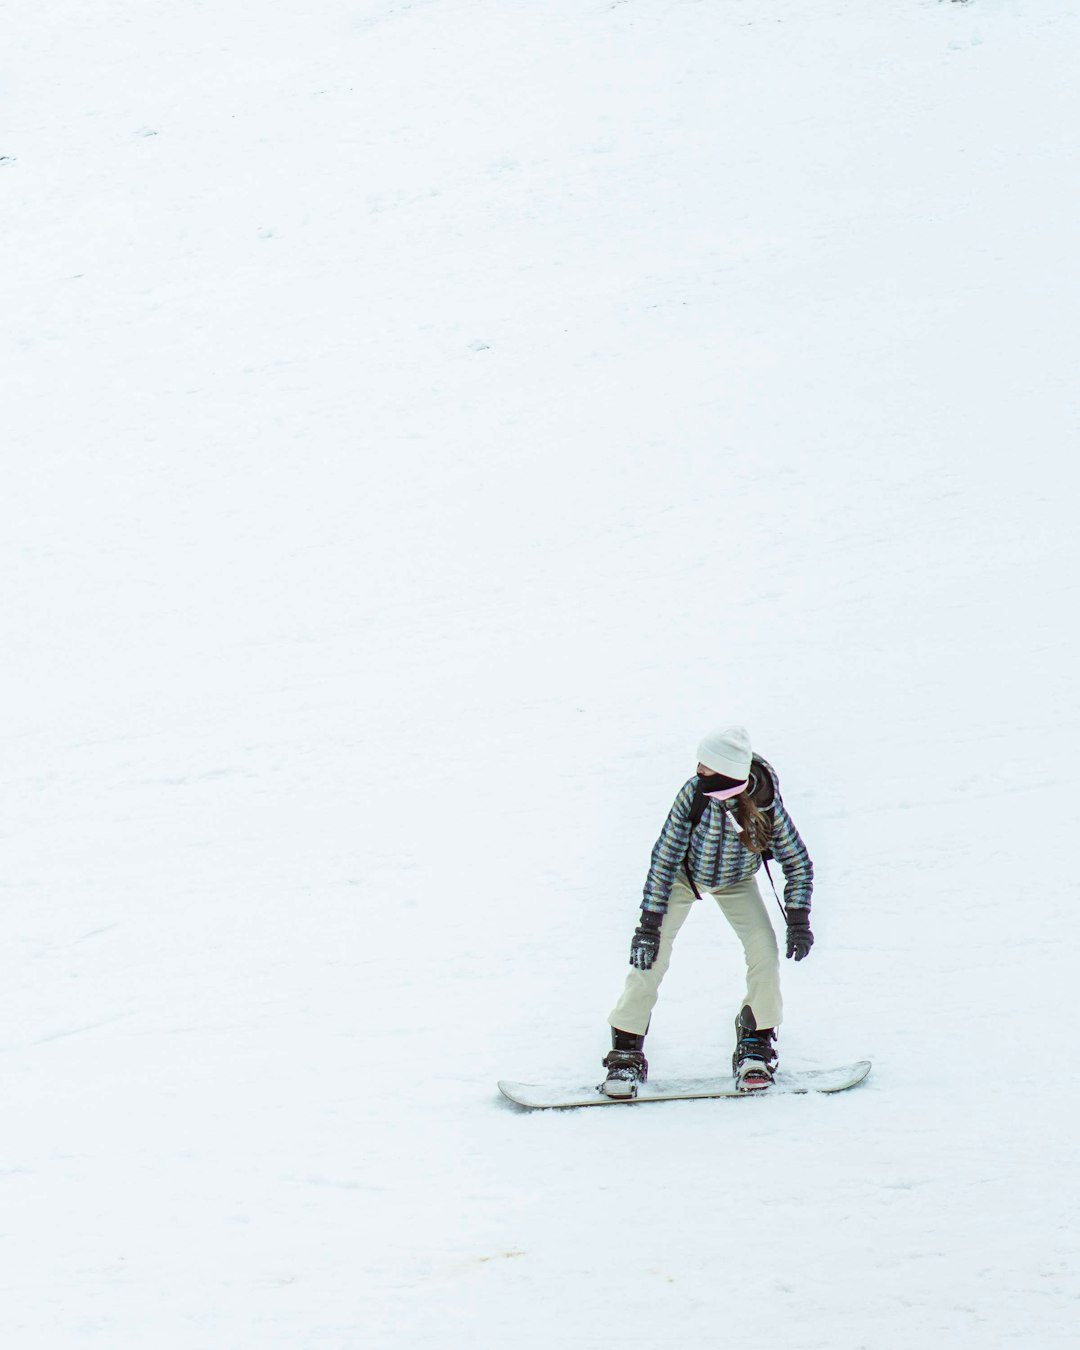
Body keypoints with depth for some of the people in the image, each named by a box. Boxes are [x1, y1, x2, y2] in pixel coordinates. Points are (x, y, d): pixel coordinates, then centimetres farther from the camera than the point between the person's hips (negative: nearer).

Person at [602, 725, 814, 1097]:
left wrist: (798, 922, -22)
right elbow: (664, 857, -23)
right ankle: (626, 1053, 0)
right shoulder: (693, 793, -33)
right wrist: (649, 923, -23)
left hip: (736, 882, 1)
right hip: (684, 874, -1)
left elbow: (798, 864, -16)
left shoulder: (766, 805, -32)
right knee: (651, 955, -12)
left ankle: (756, 1044, 6)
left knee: (765, 952, -15)